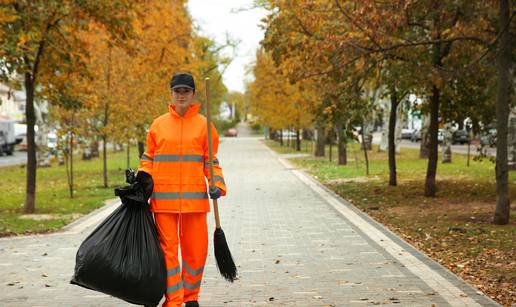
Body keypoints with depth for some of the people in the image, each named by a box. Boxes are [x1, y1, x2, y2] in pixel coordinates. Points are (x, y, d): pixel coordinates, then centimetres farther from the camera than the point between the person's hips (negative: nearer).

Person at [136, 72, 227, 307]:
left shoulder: (204, 124, 6)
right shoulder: (158, 124, 8)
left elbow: (211, 162, 9)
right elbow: (148, 157, 16)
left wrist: (217, 185, -6)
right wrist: (145, 176, -2)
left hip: (194, 197, 0)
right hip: (163, 197, 0)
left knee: (196, 250, 5)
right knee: (168, 249, -1)